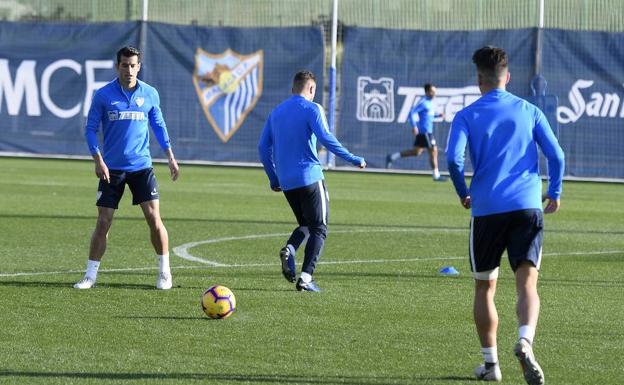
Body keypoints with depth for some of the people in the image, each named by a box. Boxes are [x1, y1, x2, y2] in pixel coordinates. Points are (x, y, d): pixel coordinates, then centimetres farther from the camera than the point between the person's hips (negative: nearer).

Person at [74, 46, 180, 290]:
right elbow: (91, 129, -1)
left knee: (154, 218, -6)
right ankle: (90, 275, 7)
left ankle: (164, 272, 6)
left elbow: (159, 126, 13)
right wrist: (98, 160, -13)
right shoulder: (103, 95, -3)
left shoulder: (150, 94, 3)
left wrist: (170, 157, 6)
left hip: (141, 167, 1)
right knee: (103, 223, -2)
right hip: (111, 169, -1)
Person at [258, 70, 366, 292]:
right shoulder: (311, 109, -5)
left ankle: (289, 249, -10)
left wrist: (273, 179, 20)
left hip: (286, 182, 6)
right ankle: (305, 278, -11)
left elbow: (263, 147, 14)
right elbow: (326, 138, -17)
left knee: (305, 224, 21)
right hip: (310, 177, -6)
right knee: (318, 229, 1)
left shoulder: (276, 112, 14)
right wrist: (352, 159, -12)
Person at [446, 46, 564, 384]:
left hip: (487, 209, 0)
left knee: (484, 287, 14)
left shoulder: (466, 116, 4)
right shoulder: (529, 111, 8)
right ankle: (525, 342, -33)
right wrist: (554, 193, 16)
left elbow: (453, 158, -10)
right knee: (527, 282, -6)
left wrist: (463, 193, 7)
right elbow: (556, 155, 2)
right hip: (527, 205, 0)